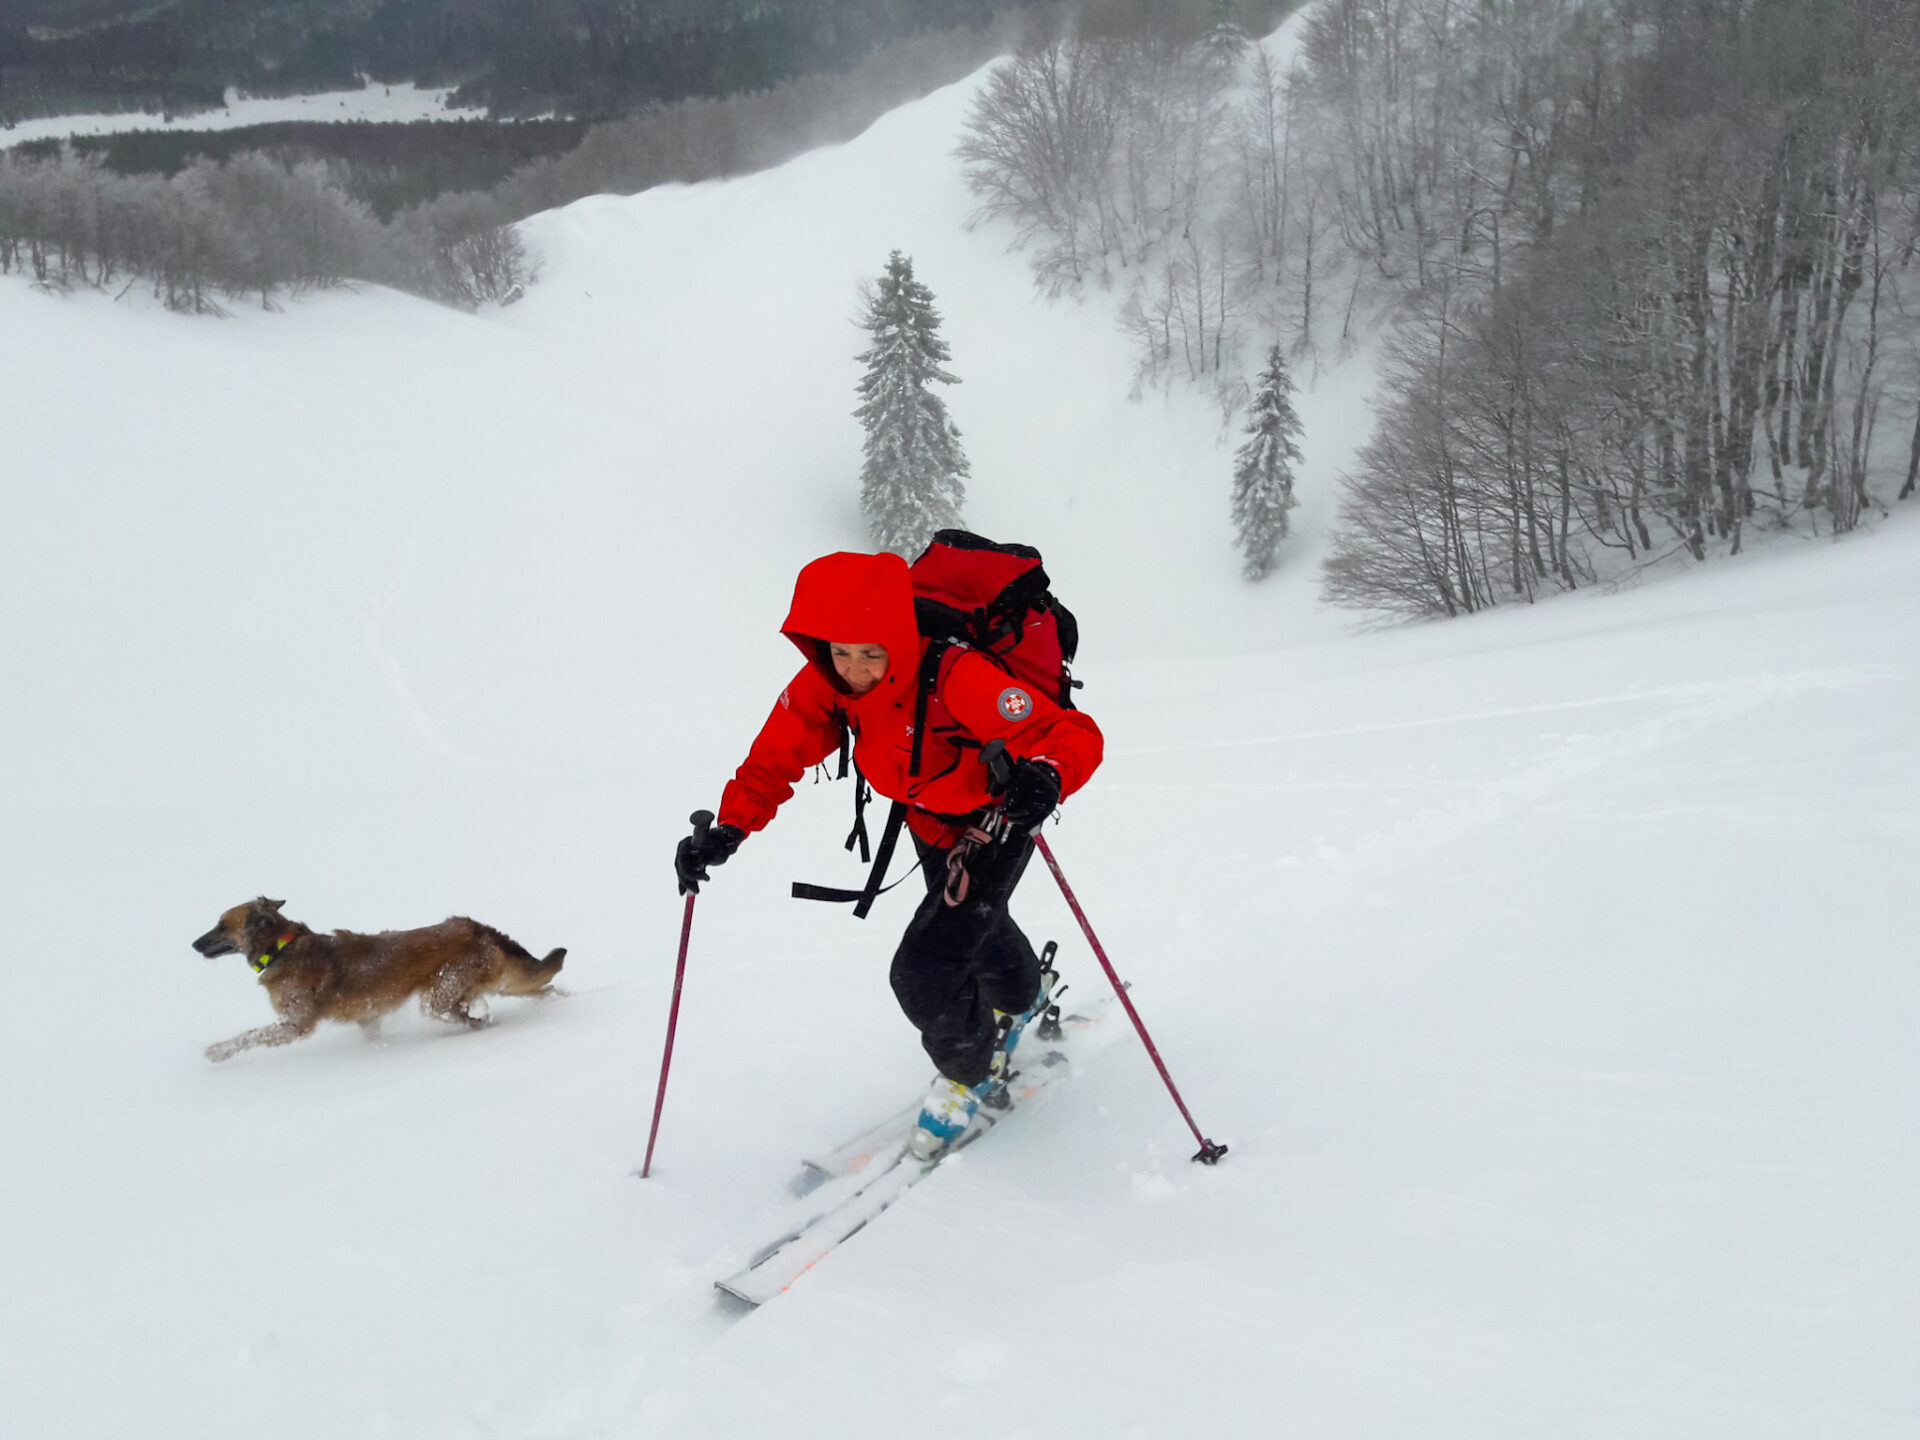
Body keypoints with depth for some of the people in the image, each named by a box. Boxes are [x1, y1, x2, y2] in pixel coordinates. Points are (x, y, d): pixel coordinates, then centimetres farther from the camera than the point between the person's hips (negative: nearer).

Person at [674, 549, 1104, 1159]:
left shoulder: (958, 680, -41)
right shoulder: (824, 683, -23)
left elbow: (1076, 733, -42)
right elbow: (775, 757, -13)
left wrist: (1047, 777, -64)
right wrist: (728, 830, -29)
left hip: (994, 821, -7)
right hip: (928, 820, 7)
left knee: (923, 973, -17)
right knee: (976, 926, 32)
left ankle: (973, 1069, 17)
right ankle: (1023, 996, 68)